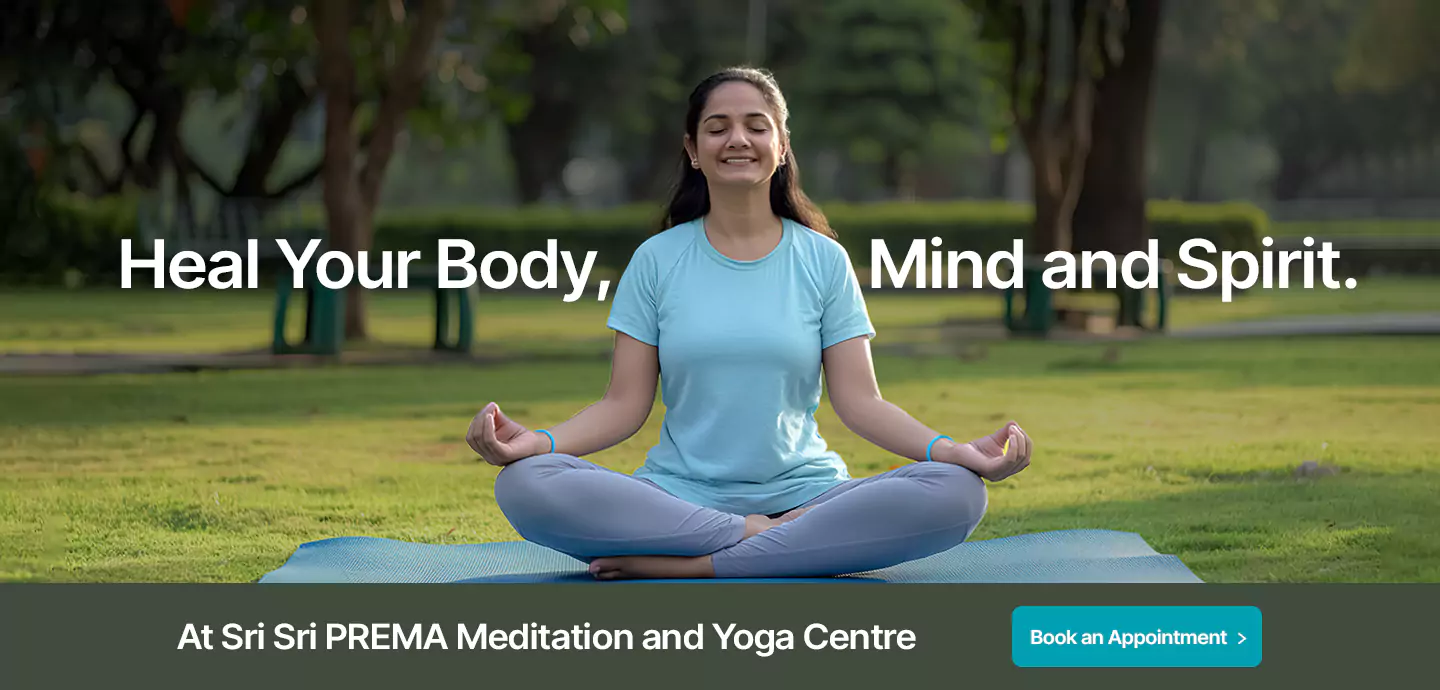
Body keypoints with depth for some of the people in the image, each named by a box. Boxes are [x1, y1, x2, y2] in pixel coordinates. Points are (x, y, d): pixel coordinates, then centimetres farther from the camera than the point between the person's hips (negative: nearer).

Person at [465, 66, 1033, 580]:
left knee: (955, 494, -30)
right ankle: (772, 542, -25)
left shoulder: (824, 261, 9)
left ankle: (688, 564, -29)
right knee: (523, 486, -29)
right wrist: (538, 441, -17)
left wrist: (953, 450, -16)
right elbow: (625, 405, 4)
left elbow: (859, 401, 2)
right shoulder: (657, 260, 9)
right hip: (678, 495, 0)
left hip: (804, 492, 1)